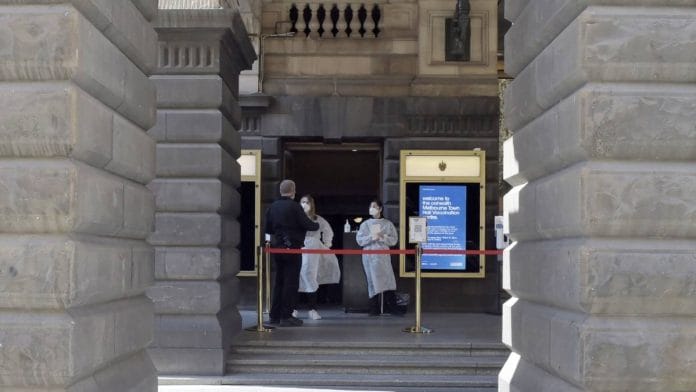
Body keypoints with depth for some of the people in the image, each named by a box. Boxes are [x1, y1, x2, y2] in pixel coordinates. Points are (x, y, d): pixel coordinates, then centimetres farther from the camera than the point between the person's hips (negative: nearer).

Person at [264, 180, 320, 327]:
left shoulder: (272, 207, 6)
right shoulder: (294, 206, -13)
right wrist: (317, 225, 7)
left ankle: (274, 315, 17)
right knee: (291, 282, -1)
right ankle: (286, 316, -2)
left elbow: (267, 229, 11)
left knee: (279, 281, 14)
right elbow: (307, 225, -13)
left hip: (277, 247, 6)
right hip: (292, 248, -6)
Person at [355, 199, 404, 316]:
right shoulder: (365, 224, 9)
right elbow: (359, 240, 1)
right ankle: (374, 309, 3)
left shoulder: (388, 224, 8)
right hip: (370, 257, 0)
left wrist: (382, 238, -13)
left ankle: (392, 307, -2)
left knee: (388, 280, -6)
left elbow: (394, 240, 2)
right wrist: (371, 237, -13)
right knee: (373, 281, -2)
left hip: (384, 256, 0)